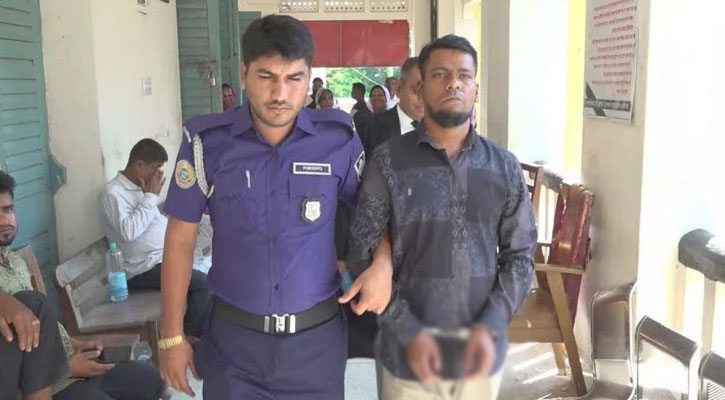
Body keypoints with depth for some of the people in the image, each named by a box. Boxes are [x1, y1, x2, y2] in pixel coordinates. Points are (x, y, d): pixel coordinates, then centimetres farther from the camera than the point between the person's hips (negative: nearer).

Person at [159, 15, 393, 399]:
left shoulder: (338, 139, -7)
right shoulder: (207, 141, -9)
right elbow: (180, 238, -2)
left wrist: (382, 264, -13)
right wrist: (172, 336, -1)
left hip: (317, 336, 1)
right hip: (232, 337, 0)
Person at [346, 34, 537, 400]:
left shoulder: (504, 167, 1)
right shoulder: (388, 162, -7)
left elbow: (520, 256, 3)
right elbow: (362, 257, -6)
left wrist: (490, 327, -10)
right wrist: (408, 331, -14)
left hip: (481, 353, 2)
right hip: (409, 354, -2)